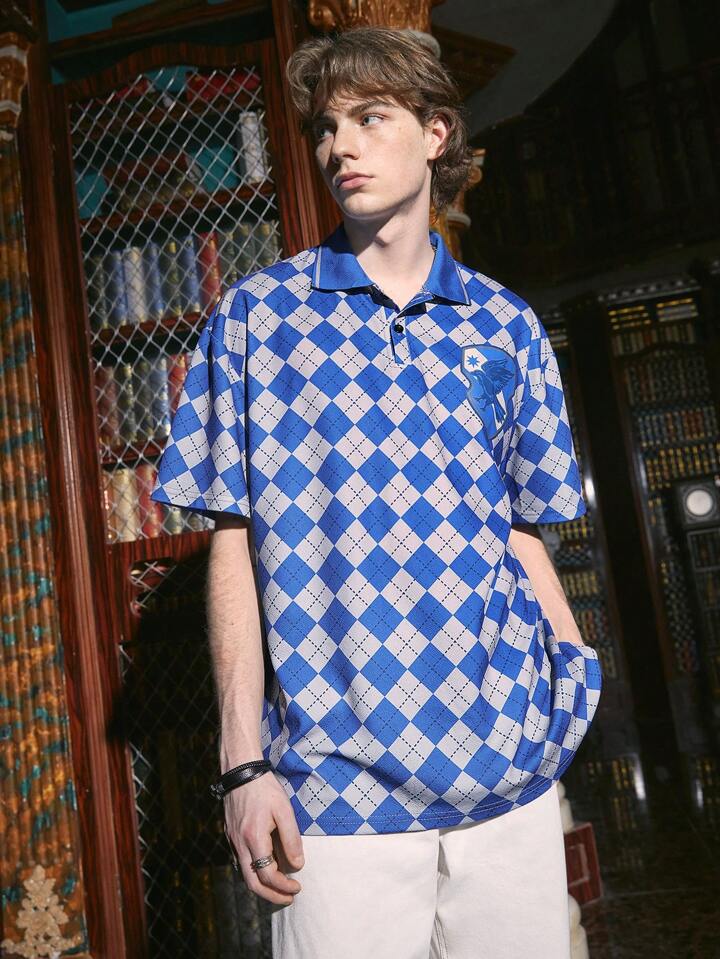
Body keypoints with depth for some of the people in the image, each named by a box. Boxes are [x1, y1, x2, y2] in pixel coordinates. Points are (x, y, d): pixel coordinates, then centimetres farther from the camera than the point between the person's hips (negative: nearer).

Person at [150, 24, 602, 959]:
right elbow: (236, 541, -1)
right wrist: (246, 761, -5)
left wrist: (588, 698, 2)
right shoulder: (256, 314, 1)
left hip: (512, 772, 3)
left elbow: (521, 535, 11)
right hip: (336, 783, -2)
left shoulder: (508, 327, 7)